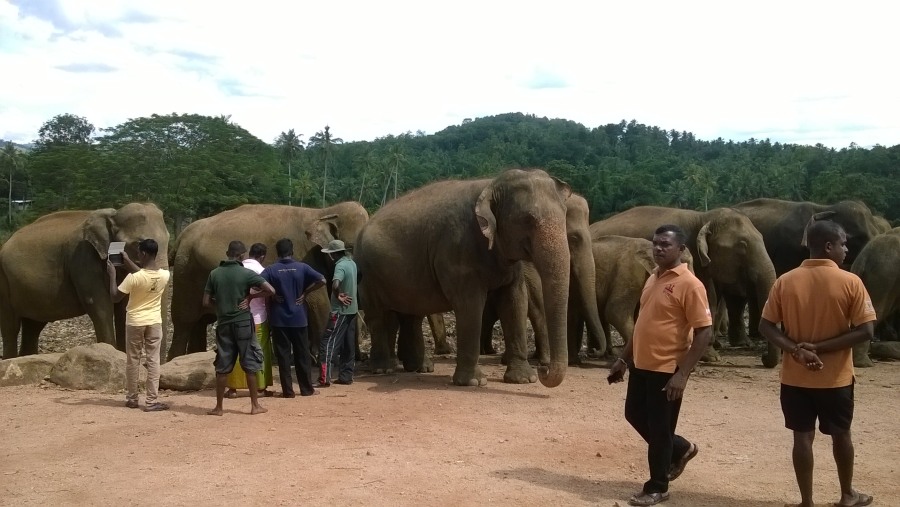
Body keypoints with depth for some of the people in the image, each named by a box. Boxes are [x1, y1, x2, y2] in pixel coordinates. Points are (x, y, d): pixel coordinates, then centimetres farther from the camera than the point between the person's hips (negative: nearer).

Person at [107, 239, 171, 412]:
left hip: (135, 322, -2)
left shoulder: (133, 277, -20)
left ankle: (131, 399, 20)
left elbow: (115, 297, -10)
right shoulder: (165, 275, -8)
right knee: (153, 360, 3)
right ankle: (152, 401, -1)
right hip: (154, 322, 2)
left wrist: (112, 275, 0)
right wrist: (128, 261, 19)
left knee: (132, 361, 11)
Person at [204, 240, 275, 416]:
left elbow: (206, 302, 2)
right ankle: (255, 405, 9)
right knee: (250, 365, 5)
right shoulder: (246, 273, -8)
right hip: (243, 323, -3)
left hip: (223, 324, 3)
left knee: (222, 366, 8)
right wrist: (251, 296, -3)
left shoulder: (215, 274, 2)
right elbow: (270, 290, -15)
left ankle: (218, 407, 11)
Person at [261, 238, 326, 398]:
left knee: (283, 355, 4)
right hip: (298, 318, 1)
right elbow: (322, 280, -8)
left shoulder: (271, 270, -4)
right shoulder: (302, 268, -2)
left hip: (279, 319, -1)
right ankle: (307, 389, 15)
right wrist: (305, 292, 0)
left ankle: (287, 391, 5)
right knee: (302, 354, 9)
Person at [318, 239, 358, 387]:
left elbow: (335, 285, -35)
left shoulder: (340, 266, -18)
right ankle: (346, 376, 16)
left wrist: (338, 296, -18)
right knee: (348, 345, 11)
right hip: (352, 309, 9)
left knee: (329, 342, -6)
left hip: (341, 311, -9)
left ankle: (325, 377, -10)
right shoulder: (352, 263, 9)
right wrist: (343, 295, 5)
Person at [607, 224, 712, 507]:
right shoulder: (653, 279, 10)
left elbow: (704, 332, -19)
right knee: (634, 415, 19)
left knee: (659, 429, 3)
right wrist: (624, 358, 18)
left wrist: (683, 374, -23)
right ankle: (681, 449, 40)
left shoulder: (689, 284, -15)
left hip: (666, 369, -8)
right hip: (641, 365, 9)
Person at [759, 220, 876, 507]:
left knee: (803, 436, 9)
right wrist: (820, 348, -14)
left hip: (795, 377, 1)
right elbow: (865, 331, -15)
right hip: (835, 377, -1)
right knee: (841, 434, 17)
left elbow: (766, 327, -4)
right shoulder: (850, 282, -11)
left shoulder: (785, 281, -4)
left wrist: (797, 351, -12)